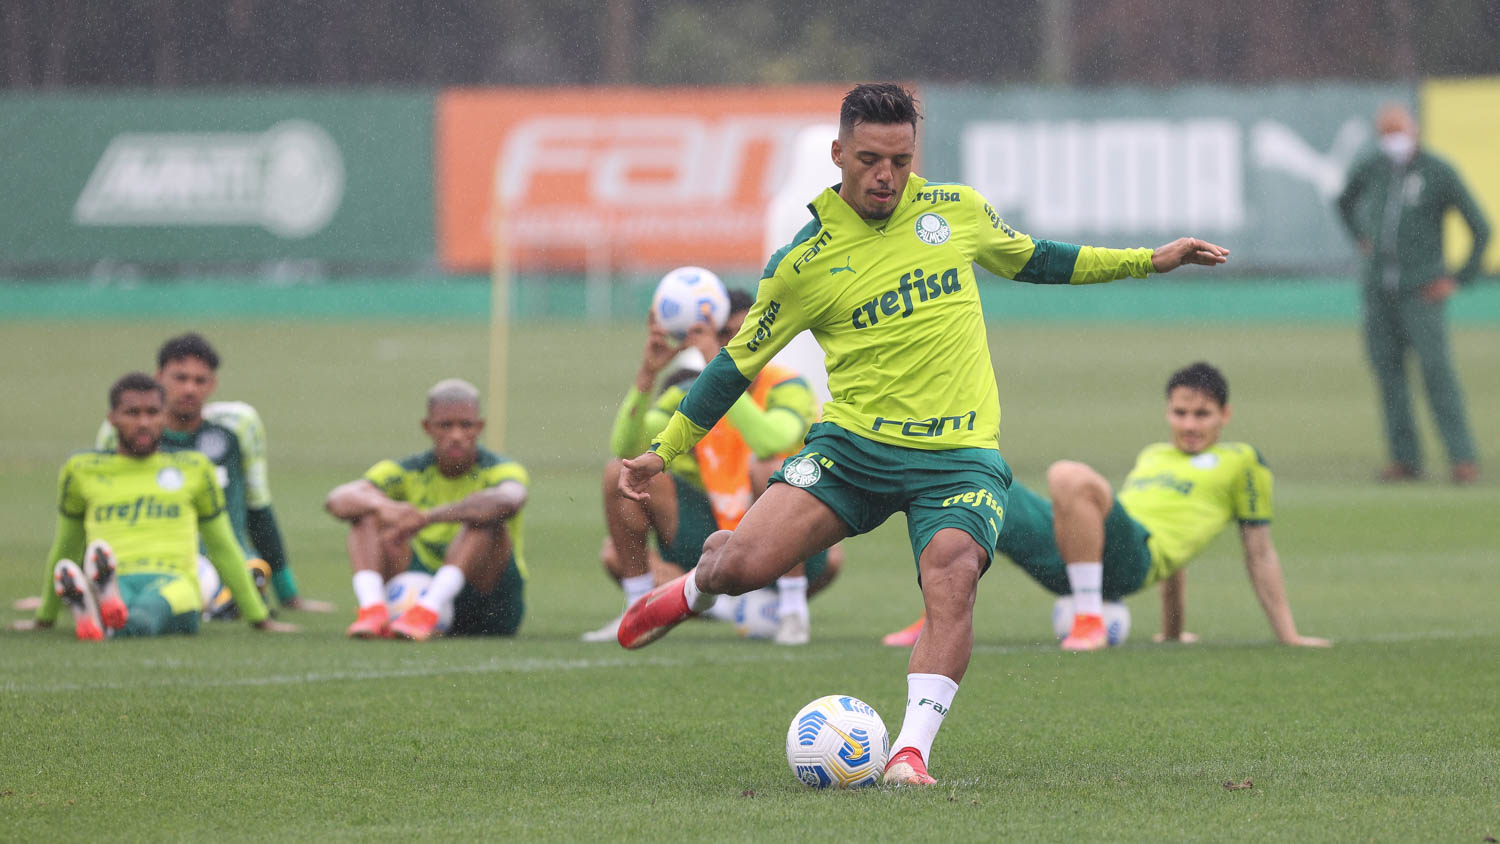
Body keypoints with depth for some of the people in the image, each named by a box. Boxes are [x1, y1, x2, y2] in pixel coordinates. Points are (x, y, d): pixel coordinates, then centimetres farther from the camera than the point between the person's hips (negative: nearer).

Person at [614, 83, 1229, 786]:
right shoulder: (804, 263, -2)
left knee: (951, 578, -29)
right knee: (743, 564, -15)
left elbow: (1030, 260, 25)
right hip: (853, 444, -1)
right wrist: (664, 449, 8)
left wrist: (1150, 260, 24)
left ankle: (912, 750, -27)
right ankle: (696, 587, 24)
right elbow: (739, 360, 8)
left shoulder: (957, 211, 6)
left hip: (960, 455, 1)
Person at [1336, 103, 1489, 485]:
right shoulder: (1369, 169, 6)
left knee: (1436, 371, -12)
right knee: (1387, 369, 2)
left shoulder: (1439, 173, -6)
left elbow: (1481, 229, -1)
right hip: (1378, 290, 5)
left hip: (1421, 290, -5)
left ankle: (1463, 458, -10)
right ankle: (1405, 459, 8)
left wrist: (1458, 279, -4)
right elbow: (1345, 201, 30)